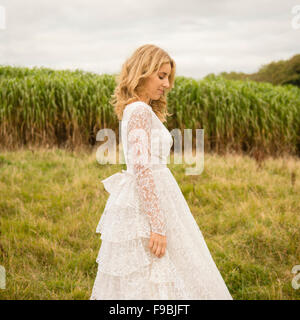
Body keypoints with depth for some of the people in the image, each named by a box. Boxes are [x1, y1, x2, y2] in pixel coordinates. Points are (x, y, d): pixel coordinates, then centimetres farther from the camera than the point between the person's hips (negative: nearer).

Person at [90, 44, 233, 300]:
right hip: (147, 204, -10)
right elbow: (142, 170, -22)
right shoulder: (140, 111, -14)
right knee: (157, 284, -5)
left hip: (143, 200, 10)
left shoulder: (136, 110, 15)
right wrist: (157, 226, -24)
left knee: (132, 286, 14)